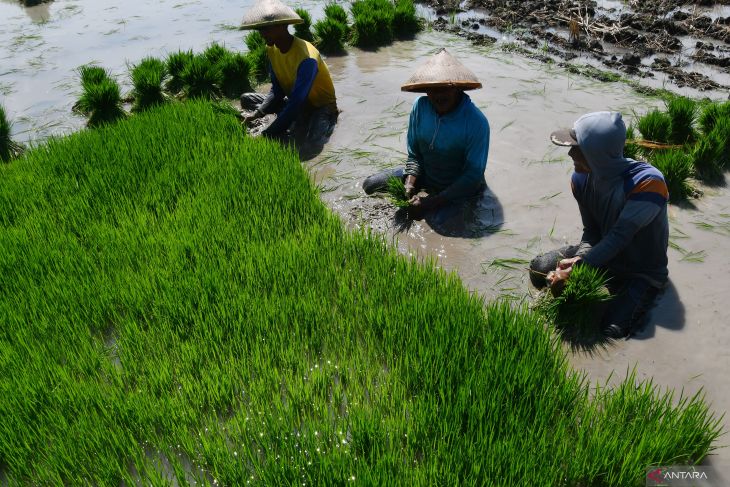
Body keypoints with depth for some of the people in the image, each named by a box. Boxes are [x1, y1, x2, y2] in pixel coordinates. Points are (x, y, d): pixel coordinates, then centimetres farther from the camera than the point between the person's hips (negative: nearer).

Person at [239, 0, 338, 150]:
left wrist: (265, 135, -37)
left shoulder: (306, 58, -32)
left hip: (320, 105, -7)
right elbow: (277, 90, -2)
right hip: (293, 100, 7)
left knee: (309, 138, -37)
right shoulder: (271, 49, -7)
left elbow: (296, 103, -35)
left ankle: (328, 120, -4)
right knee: (246, 99, -2)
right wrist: (258, 113, -21)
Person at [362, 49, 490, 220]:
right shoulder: (420, 106, -15)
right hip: (425, 174, 5)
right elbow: (414, 154, -4)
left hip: (460, 189, -5)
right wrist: (409, 184, -23)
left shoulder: (476, 122, -28)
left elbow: (473, 176, -24)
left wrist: (430, 203, -31)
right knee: (370, 186, 2)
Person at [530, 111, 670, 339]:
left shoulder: (647, 183, -32)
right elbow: (591, 232, -8)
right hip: (603, 254, 5)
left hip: (642, 272, -5)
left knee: (612, 331, -24)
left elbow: (619, 237, -33)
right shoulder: (581, 179, -13)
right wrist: (579, 259, -29)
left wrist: (575, 270, -38)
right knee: (539, 269, -10)